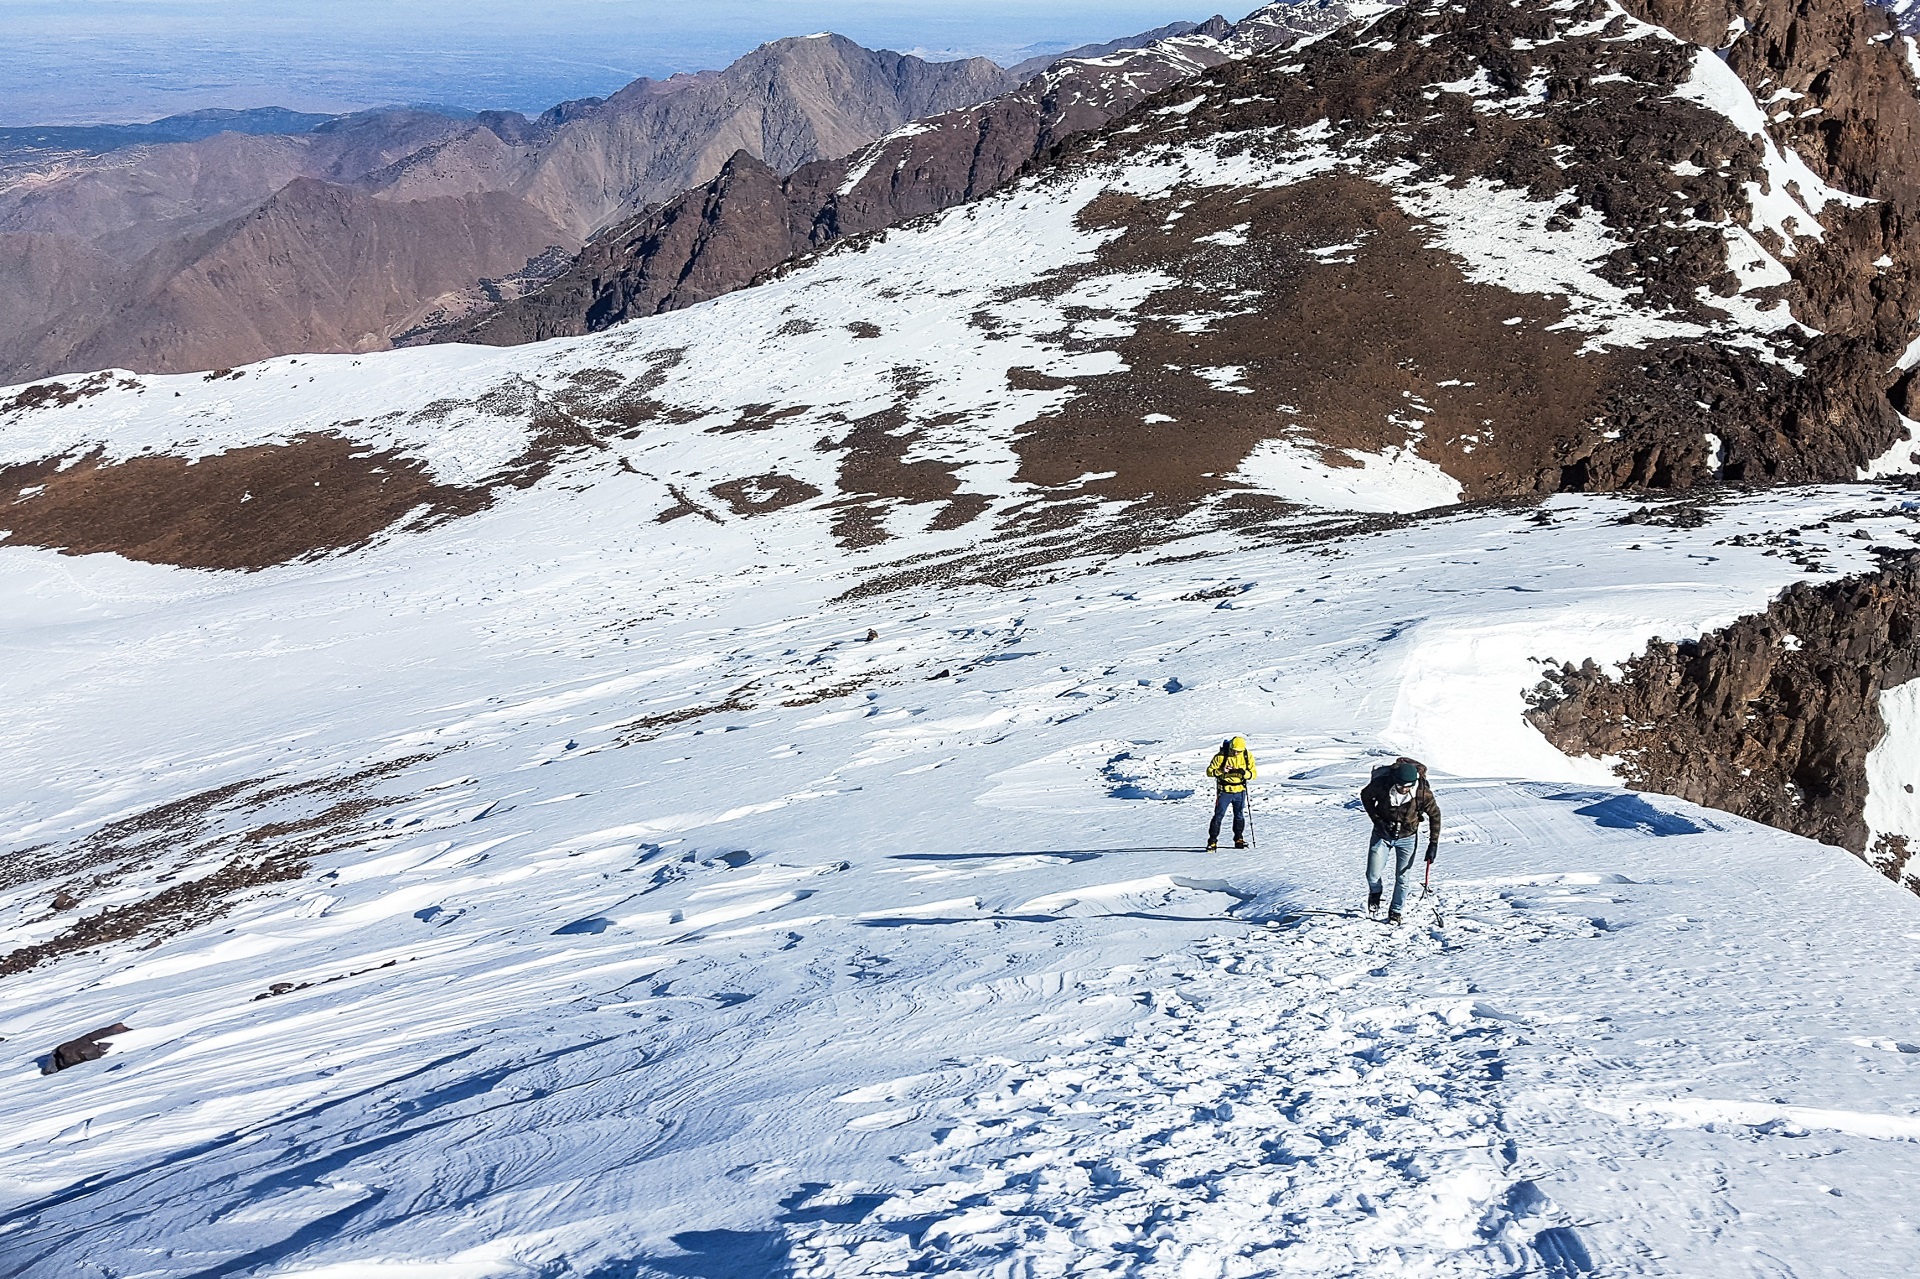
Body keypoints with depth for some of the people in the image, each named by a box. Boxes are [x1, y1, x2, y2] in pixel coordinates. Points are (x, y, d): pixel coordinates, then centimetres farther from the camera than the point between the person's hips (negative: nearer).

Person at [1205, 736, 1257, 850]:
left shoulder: (1247, 756, -4)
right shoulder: (1221, 756, -11)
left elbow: (1254, 773, -3)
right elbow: (1209, 771, -7)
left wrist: (1244, 772, -24)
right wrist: (1221, 771, -26)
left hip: (1240, 791, 3)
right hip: (1224, 791, -3)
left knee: (1239, 816, 13)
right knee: (1218, 816, -3)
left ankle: (1239, 839, 28)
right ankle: (1212, 841, 2)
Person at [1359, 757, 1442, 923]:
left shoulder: (1423, 793, -25)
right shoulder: (1381, 784, -26)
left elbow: (1434, 815, -7)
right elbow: (1365, 796, -3)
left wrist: (1433, 843, -7)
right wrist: (1377, 820, -12)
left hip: (1407, 838, 0)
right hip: (1382, 834, 0)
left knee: (1402, 878, 2)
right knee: (1373, 875, -3)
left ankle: (1395, 912, 23)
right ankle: (1376, 892, 31)